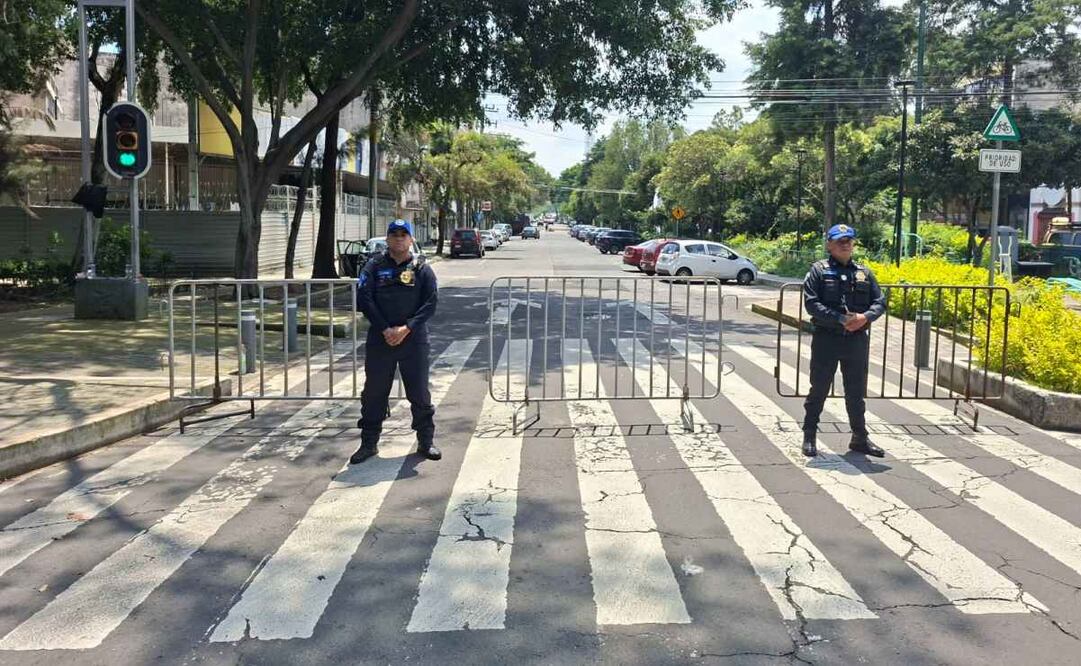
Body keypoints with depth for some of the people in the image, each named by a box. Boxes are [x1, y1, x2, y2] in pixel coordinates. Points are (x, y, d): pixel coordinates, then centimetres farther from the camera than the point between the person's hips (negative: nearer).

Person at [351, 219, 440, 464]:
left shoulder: (422, 269, 3)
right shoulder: (374, 266, 4)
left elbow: (431, 302, -4)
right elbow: (364, 299, -3)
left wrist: (406, 329, -14)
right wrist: (385, 329, -12)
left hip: (413, 340, -1)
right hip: (379, 340, 1)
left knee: (420, 393, 5)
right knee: (373, 393, 7)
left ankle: (426, 441, 19)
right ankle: (369, 443, 20)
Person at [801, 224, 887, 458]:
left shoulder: (864, 272, 12)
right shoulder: (819, 270, -1)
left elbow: (880, 302, 8)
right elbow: (812, 303, -12)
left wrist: (865, 317, -12)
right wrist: (841, 320, -19)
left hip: (857, 340, 3)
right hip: (826, 339, -3)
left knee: (856, 391, 11)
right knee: (819, 389, 6)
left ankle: (860, 438, 23)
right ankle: (809, 437, 17)